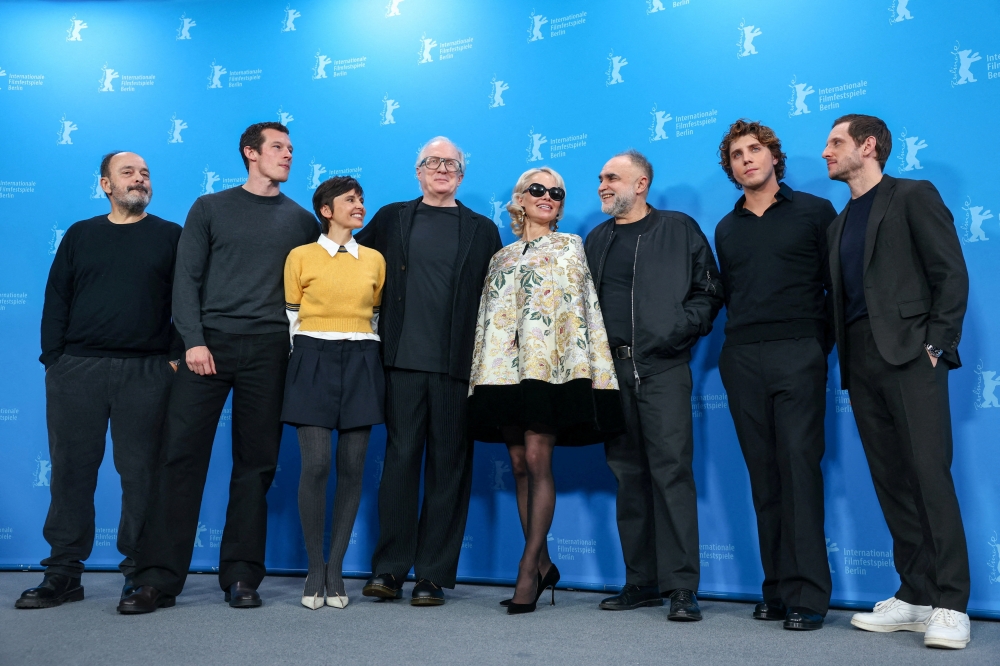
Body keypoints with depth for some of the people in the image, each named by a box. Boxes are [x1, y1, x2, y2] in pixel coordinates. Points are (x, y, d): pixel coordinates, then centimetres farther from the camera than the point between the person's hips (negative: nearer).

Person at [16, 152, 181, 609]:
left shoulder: (170, 236, 8)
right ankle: (63, 573, 14)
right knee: (71, 469, 4)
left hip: (146, 371, -2)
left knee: (141, 472, 1)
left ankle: (139, 571, 11)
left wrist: (177, 354, -5)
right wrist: (53, 360, 2)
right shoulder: (80, 235, 14)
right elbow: (55, 301, 11)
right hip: (77, 368, 2)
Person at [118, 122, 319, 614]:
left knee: (255, 464, 3)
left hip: (267, 351, 1)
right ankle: (159, 578, 4)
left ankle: (241, 576, 10)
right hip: (209, 344, -1)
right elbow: (187, 278, 3)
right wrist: (193, 340, -8)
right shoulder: (210, 208, 10)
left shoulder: (301, 220, 13)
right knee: (181, 456, -4)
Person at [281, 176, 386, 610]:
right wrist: (305, 361, 3)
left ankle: (336, 568, 9)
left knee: (352, 468, 0)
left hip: (360, 364, 3)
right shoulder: (300, 256, 5)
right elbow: (292, 317, 6)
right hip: (313, 362, -2)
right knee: (315, 465, -10)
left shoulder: (375, 259, 13)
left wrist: (366, 359, 11)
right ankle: (315, 569, 4)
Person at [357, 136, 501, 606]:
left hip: (458, 364, 0)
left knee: (449, 465, 2)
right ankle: (389, 570, 11)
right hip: (403, 359, 0)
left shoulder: (482, 230, 12)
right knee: (400, 458, 2)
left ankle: (433, 575, 10)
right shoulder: (391, 218, 14)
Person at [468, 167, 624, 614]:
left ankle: (527, 569, -8)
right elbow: (489, 316, 18)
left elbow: (583, 306, 2)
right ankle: (542, 564, 13)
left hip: (550, 366, -4)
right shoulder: (501, 258, 21)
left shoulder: (570, 247, 11)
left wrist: (587, 366, -9)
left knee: (537, 461, -12)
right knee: (520, 466, 3)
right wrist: (483, 373, 9)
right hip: (505, 368, 5)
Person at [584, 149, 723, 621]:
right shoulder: (596, 239, 18)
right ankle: (642, 582, 16)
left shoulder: (679, 229, 5)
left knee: (671, 471, -9)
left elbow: (709, 292, 3)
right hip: (613, 369, 5)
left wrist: (681, 327, -11)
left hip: (663, 368, -4)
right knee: (629, 475, 7)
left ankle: (682, 586, -3)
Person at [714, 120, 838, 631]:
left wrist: (822, 343, -3)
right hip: (742, 360, 4)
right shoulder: (726, 229, 17)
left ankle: (806, 594, -3)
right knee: (764, 475, 4)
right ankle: (776, 589, 10)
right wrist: (741, 342, 7)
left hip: (797, 354, -3)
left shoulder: (815, 212, 7)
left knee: (799, 469, -8)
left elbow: (837, 284, 4)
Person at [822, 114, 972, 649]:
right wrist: (844, 361, 8)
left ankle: (950, 604, -3)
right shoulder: (839, 224, 22)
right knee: (890, 481, 6)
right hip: (862, 362, 6)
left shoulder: (913, 197, 3)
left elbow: (952, 274, -4)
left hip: (909, 354, -6)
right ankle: (915, 595, 12)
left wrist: (936, 345, -11)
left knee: (930, 474, -9)